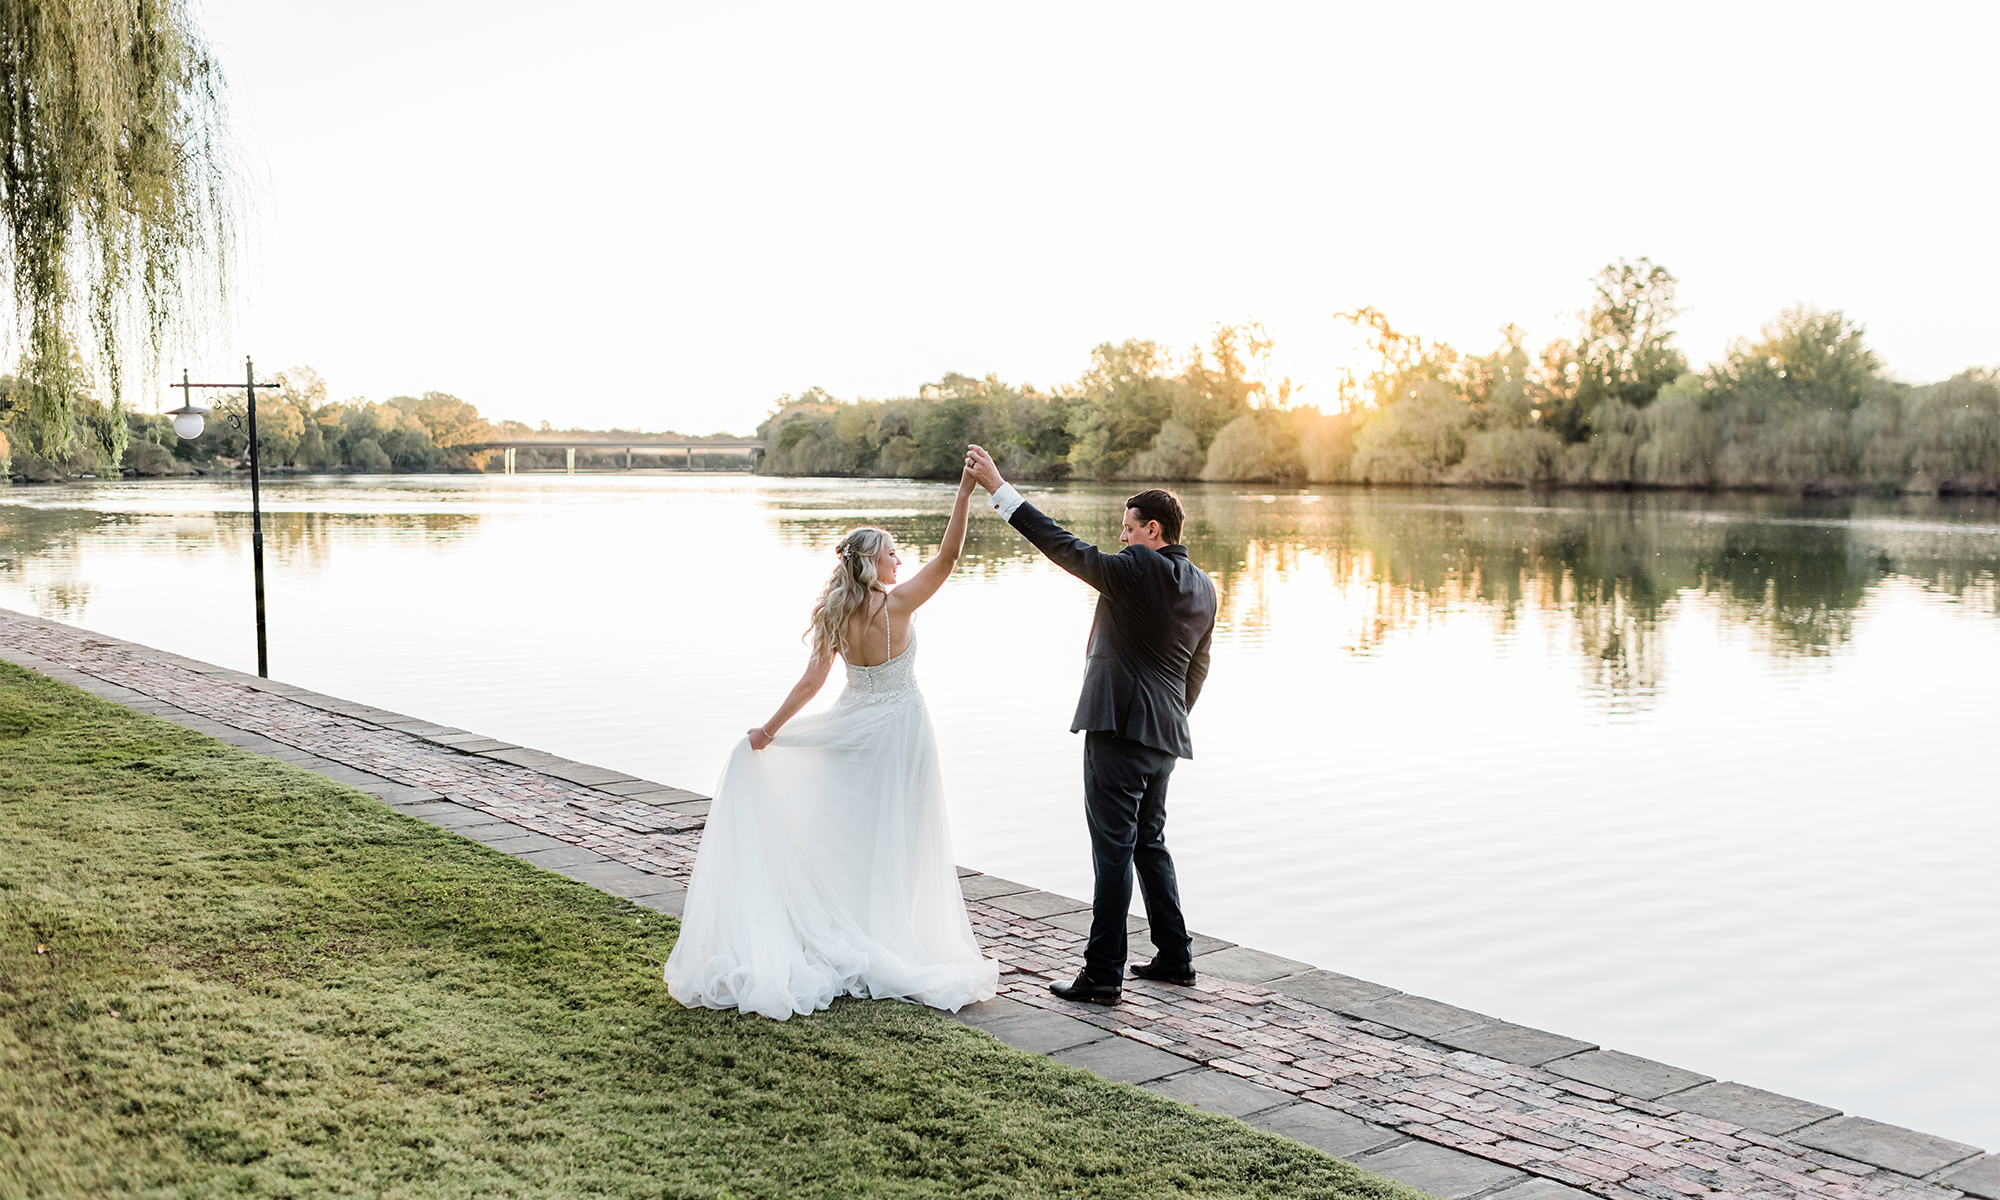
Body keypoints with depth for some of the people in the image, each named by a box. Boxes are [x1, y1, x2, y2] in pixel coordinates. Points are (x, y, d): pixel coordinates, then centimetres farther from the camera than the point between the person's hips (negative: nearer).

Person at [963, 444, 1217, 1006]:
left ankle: (1103, 974, 0)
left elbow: (1066, 547, -15)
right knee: (1150, 843, 20)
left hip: (1120, 728, -9)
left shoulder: (1138, 569, -13)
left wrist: (998, 487, -12)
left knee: (1113, 849, -5)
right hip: (1166, 733, 9)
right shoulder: (1203, 587, 12)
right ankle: (1174, 958, 26)